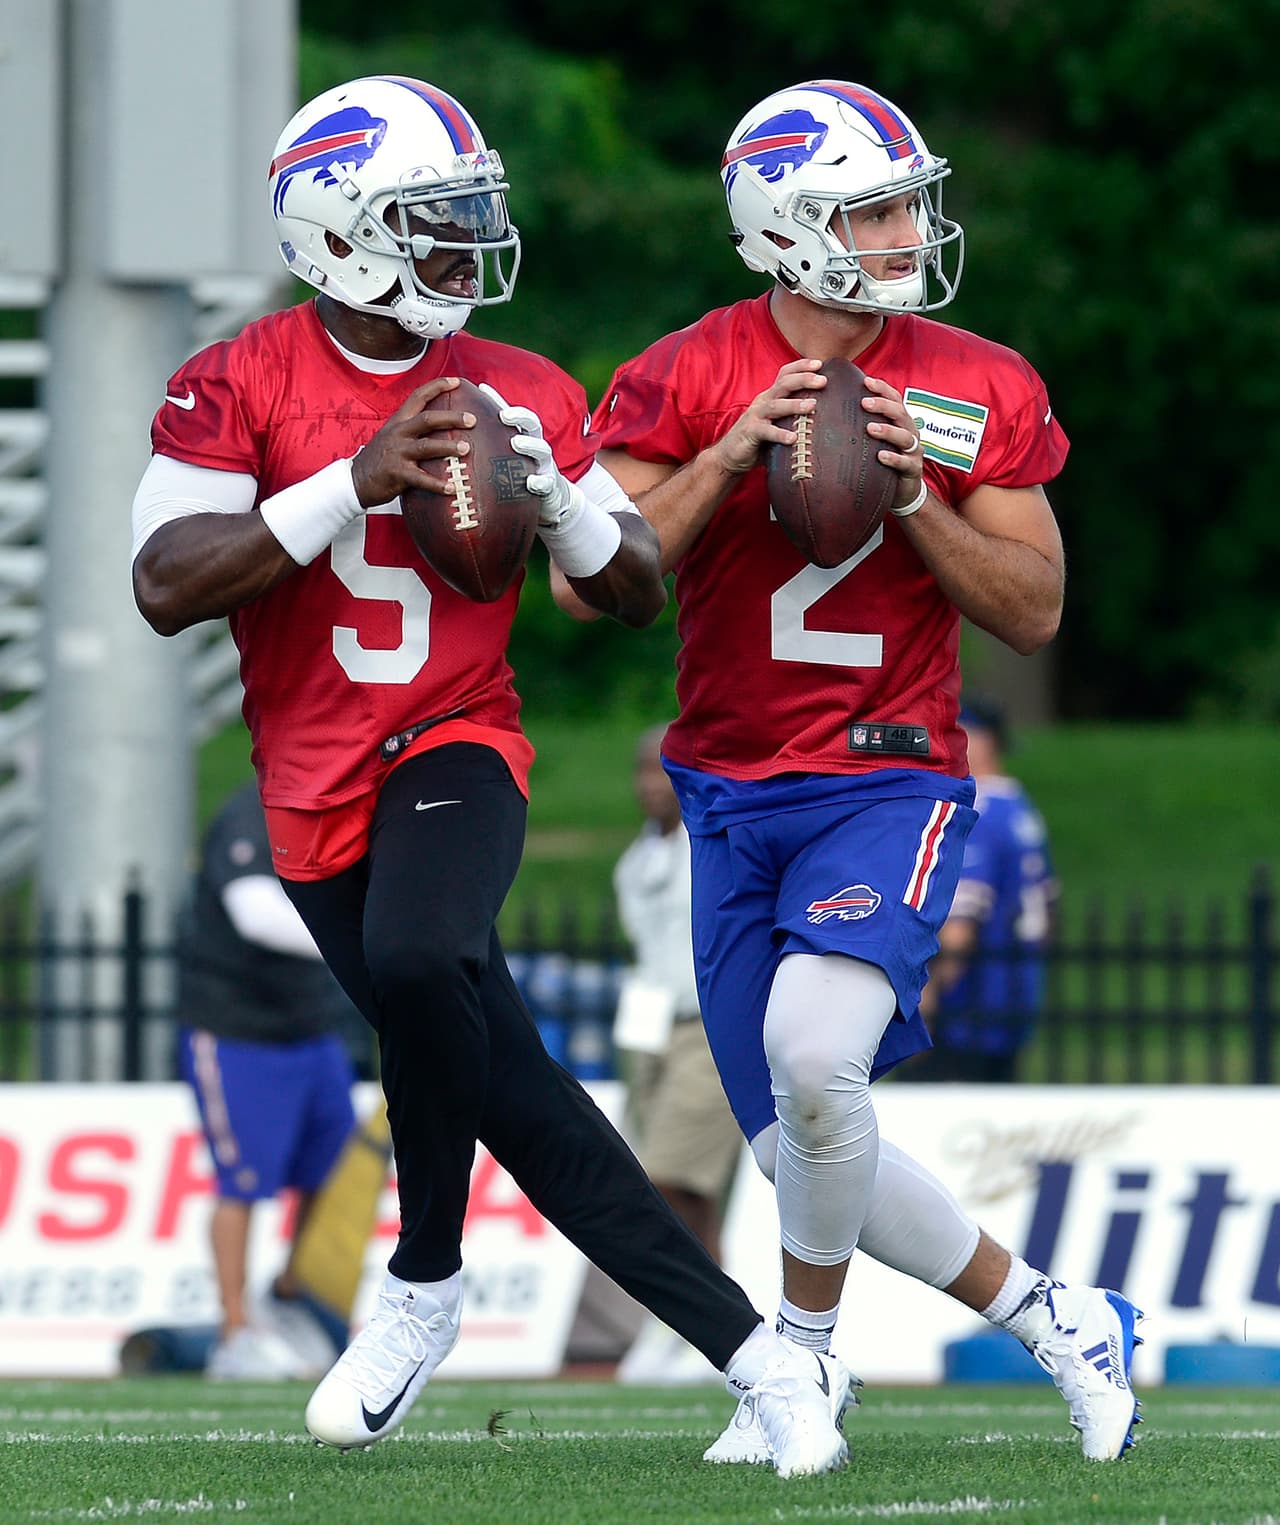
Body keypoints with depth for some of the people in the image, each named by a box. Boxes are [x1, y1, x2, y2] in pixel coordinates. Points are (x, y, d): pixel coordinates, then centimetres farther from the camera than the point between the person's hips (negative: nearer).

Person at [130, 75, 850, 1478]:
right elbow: (166, 587, -17)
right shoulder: (241, 385, -5)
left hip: (456, 748, 0)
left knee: (416, 960, -32)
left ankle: (424, 1281, -13)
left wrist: (555, 496, -12)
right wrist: (354, 481, -23)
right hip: (317, 786, 1)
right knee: (507, 1086, -2)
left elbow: (639, 596, 9)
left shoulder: (523, 396, 2)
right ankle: (755, 1356, 6)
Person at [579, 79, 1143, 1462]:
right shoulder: (687, 378, -3)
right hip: (733, 799, 2)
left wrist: (915, 499, -14)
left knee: (813, 1051, -28)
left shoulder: (979, 393, 0)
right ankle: (1052, 1319, 23)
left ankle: (802, 1355, -4)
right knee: (799, 1150, 3)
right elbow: (584, 583, -11)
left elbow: (1033, 613, 0)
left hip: (887, 786, -2)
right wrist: (728, 457, -20)